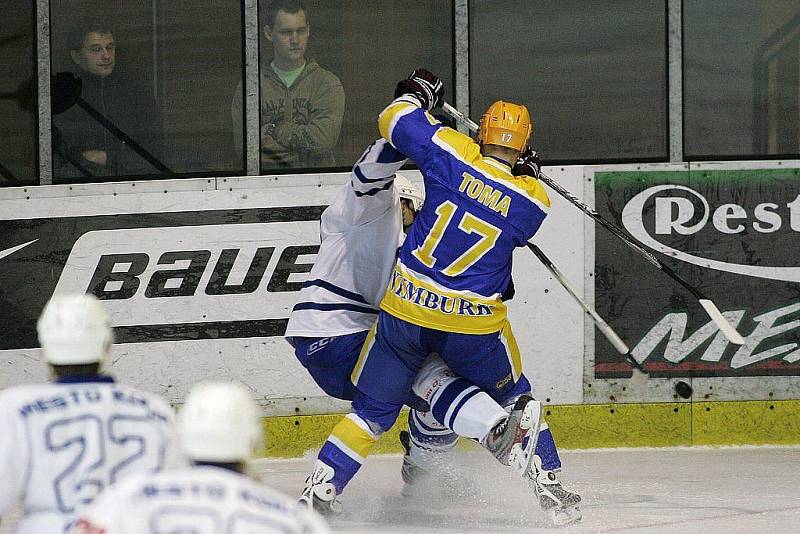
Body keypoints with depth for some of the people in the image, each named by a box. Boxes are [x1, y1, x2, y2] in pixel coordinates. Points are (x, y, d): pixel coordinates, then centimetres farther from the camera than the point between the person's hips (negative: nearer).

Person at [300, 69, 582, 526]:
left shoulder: (455, 154, -8)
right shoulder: (533, 200, -5)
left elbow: (394, 122, 1)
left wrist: (417, 94, 21)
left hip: (405, 306, 1)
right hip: (474, 324, -1)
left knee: (373, 410, 13)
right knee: (515, 399, 25)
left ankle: (320, 492, 6)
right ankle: (548, 485, 23)